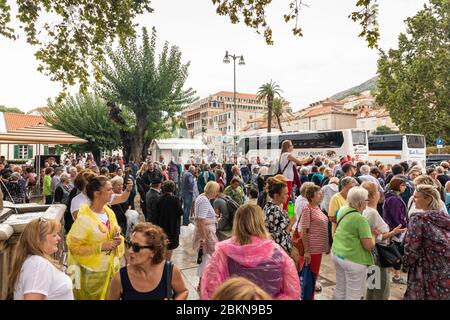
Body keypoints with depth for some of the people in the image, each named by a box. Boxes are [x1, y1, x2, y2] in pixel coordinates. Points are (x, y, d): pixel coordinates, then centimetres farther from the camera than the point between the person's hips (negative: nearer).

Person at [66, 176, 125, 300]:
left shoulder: (110, 212, 0)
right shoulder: (84, 219, -21)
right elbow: (74, 247, -20)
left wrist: (117, 239, -7)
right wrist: (101, 247, -25)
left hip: (111, 267, 6)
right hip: (93, 272, -6)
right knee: (94, 297, 14)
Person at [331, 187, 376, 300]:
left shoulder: (342, 210, 3)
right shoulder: (361, 220, -21)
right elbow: (369, 246, -20)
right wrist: (374, 234, -2)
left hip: (336, 254, 8)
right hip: (353, 260, -8)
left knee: (340, 291, 21)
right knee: (353, 296, 7)